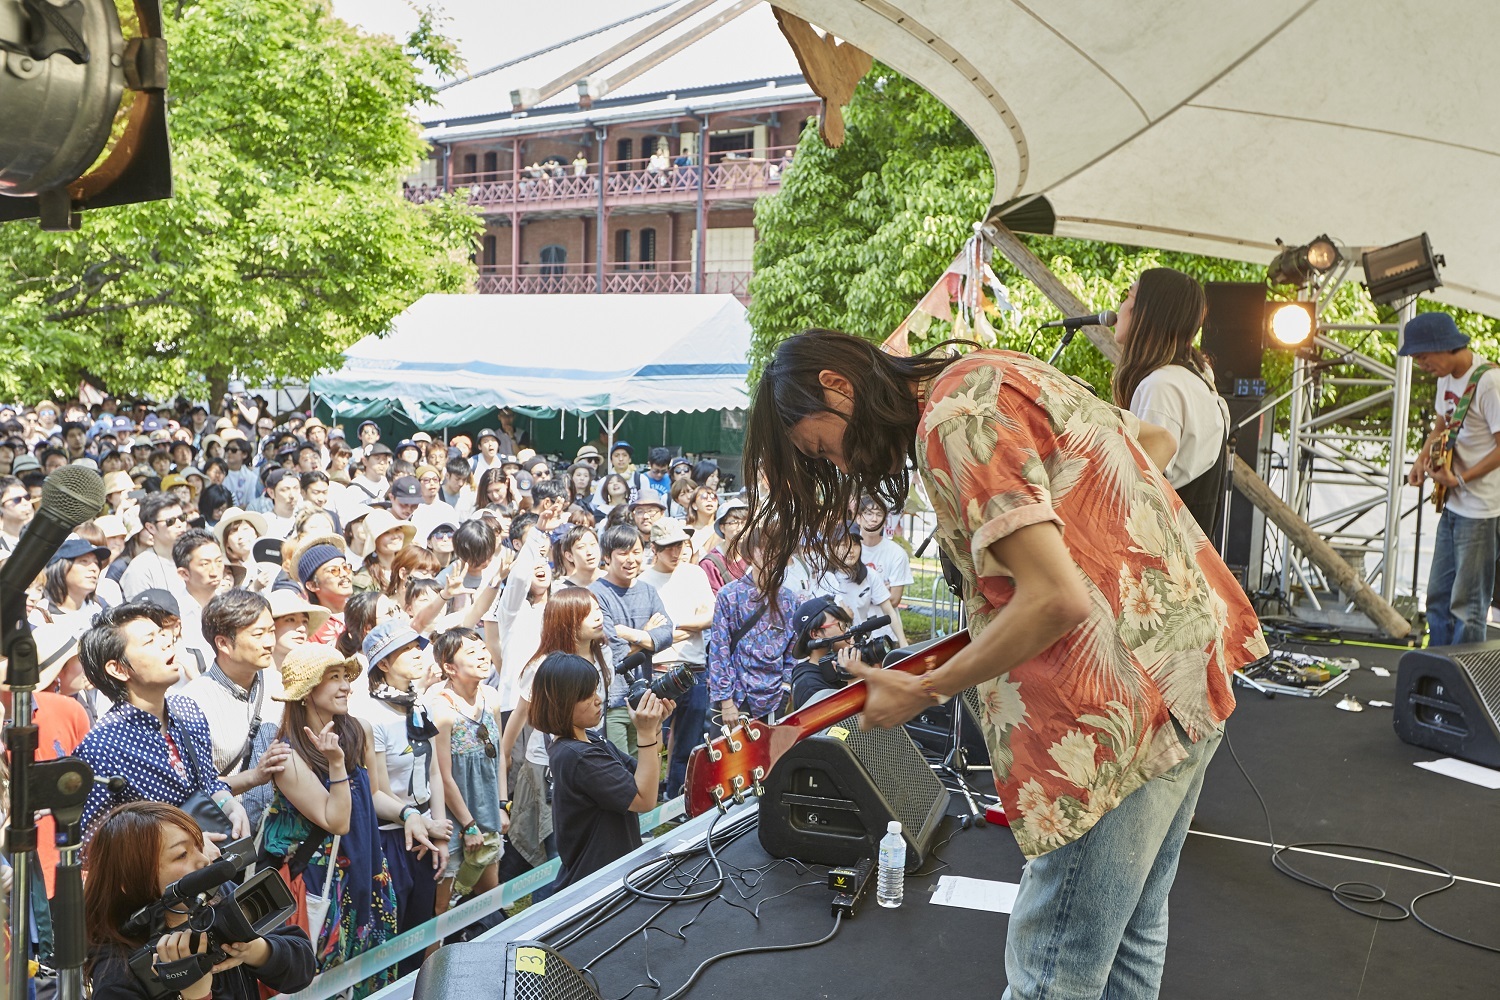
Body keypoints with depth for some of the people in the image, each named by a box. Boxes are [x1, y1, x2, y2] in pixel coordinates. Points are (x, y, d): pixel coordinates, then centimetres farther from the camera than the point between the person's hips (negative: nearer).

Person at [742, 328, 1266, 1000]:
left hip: (1132, 696, -10)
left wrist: (922, 692, -13)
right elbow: (1155, 440, 23)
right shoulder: (998, 375, 13)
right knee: (1132, 933, 23)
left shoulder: (954, 416, -16)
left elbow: (1055, 598, -24)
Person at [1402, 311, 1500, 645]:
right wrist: (1423, 458, 5)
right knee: (1438, 599, 16)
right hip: (1453, 506, 9)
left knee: (1467, 605, -2)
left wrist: (1461, 479, -20)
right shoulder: (1447, 379, 9)